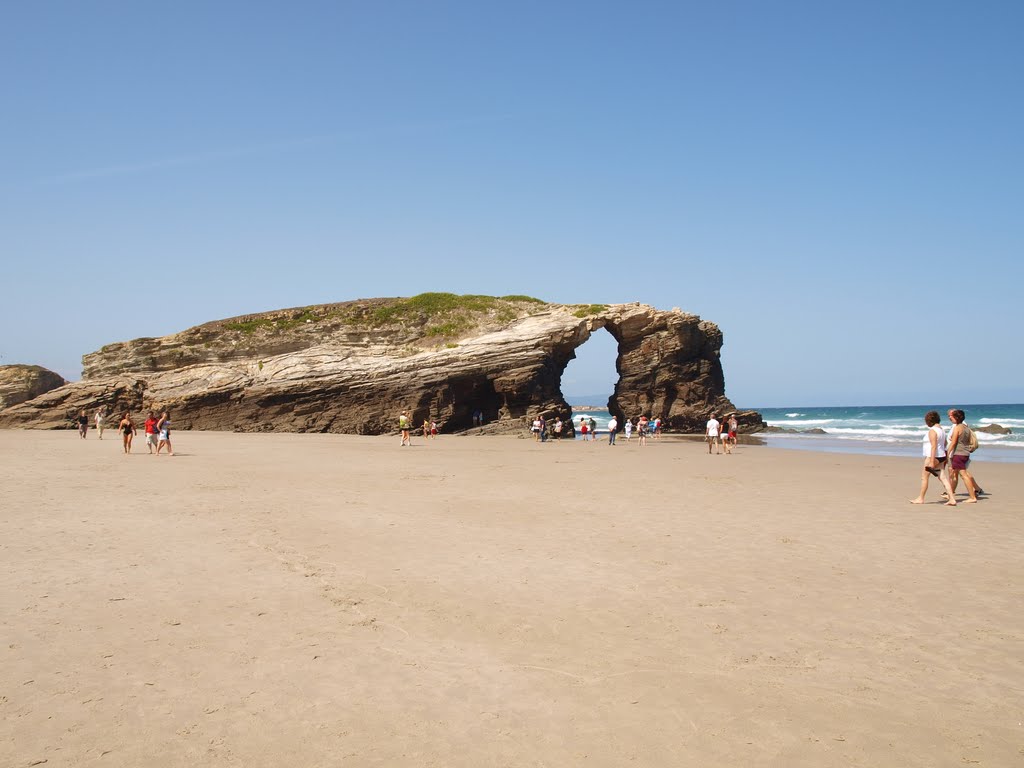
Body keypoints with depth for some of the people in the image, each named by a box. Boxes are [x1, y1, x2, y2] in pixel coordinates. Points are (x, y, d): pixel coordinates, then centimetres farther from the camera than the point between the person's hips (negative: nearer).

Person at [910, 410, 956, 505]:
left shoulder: (932, 431, -16)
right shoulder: (941, 430, 14)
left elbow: (934, 446, -22)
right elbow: (945, 444, 23)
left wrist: (931, 461, -23)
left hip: (932, 457, -9)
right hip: (941, 456, 9)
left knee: (924, 477, 4)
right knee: (943, 478, 4)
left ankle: (920, 498, 13)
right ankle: (952, 499, -3)